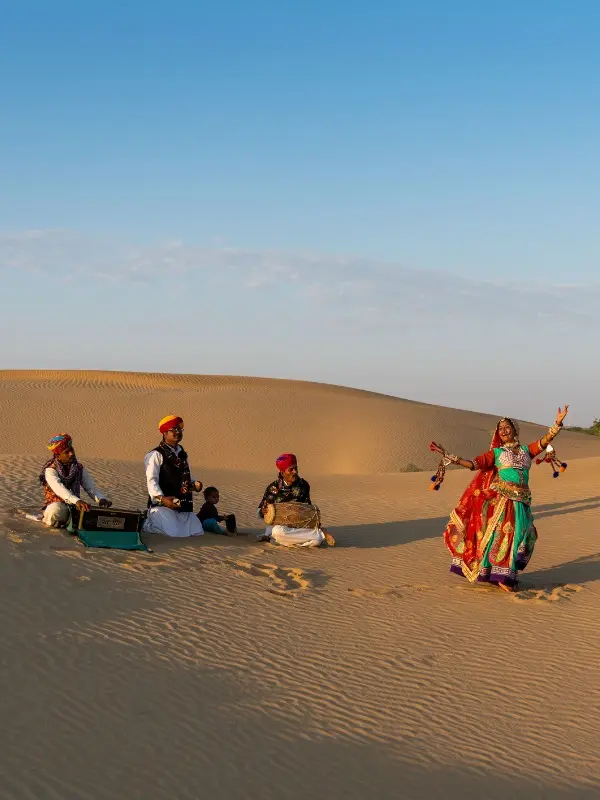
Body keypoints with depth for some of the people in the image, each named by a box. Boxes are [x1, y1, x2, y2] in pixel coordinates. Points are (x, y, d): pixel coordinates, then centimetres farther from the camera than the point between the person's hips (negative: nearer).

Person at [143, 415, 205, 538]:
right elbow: (151, 481, -15)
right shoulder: (156, 455, -7)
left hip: (183, 505, 8)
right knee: (176, 533, -27)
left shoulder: (182, 454, 20)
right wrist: (162, 498, -32)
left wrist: (194, 484, 5)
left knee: (197, 532, -1)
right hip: (162, 505, -8)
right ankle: (149, 523, 2)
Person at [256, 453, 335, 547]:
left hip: (299, 526, 0)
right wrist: (262, 512, -23)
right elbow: (259, 511, 1)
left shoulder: (303, 485, 3)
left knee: (317, 540, -31)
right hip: (278, 526, 0)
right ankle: (320, 533, -27)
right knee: (278, 532, -41)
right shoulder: (273, 488, -5)